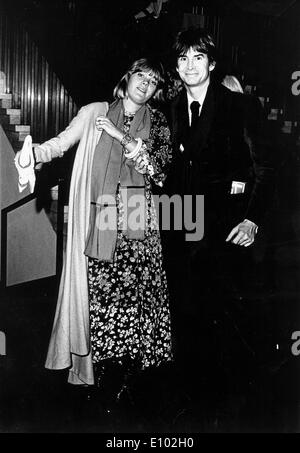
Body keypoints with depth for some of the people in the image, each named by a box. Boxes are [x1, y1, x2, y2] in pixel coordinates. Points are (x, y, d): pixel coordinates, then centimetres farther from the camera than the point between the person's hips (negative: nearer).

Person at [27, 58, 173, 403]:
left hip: (137, 219, 1)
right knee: (99, 288, -2)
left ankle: (131, 359, 12)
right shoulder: (95, 112, 8)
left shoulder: (157, 123, 11)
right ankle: (99, 362, 10)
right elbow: (60, 143, -1)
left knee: (134, 287, -1)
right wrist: (33, 154, -20)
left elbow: (159, 170, -2)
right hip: (99, 216, -1)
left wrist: (121, 136, -8)